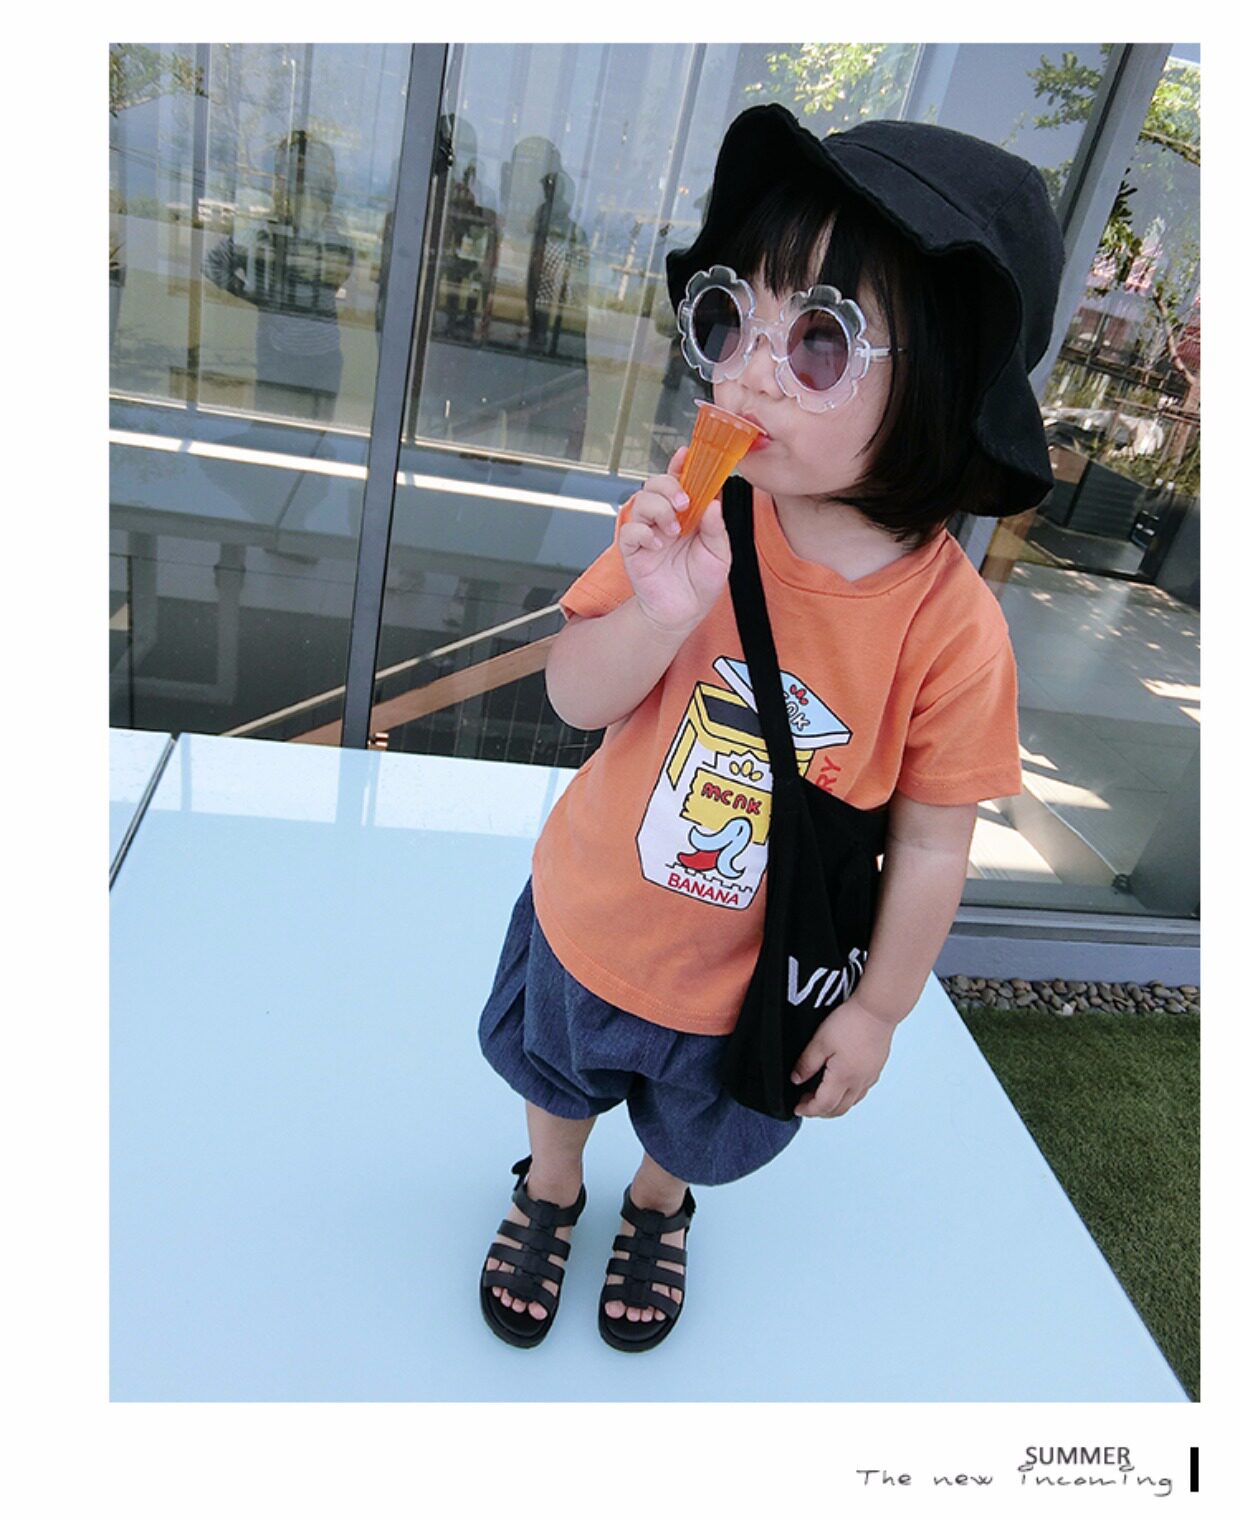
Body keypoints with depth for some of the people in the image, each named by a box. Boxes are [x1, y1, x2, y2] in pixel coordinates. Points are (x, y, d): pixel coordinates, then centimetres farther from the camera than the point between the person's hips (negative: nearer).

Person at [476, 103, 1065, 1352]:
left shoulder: (953, 630, -26)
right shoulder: (689, 515, -21)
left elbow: (931, 845, -15)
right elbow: (574, 700, -16)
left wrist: (877, 1010, -5)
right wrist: (656, 614, -36)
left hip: (748, 979, -1)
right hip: (587, 919, 2)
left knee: (697, 1133, 29)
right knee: (555, 1079, 30)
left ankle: (658, 1205, 66)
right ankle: (547, 1194, 64)